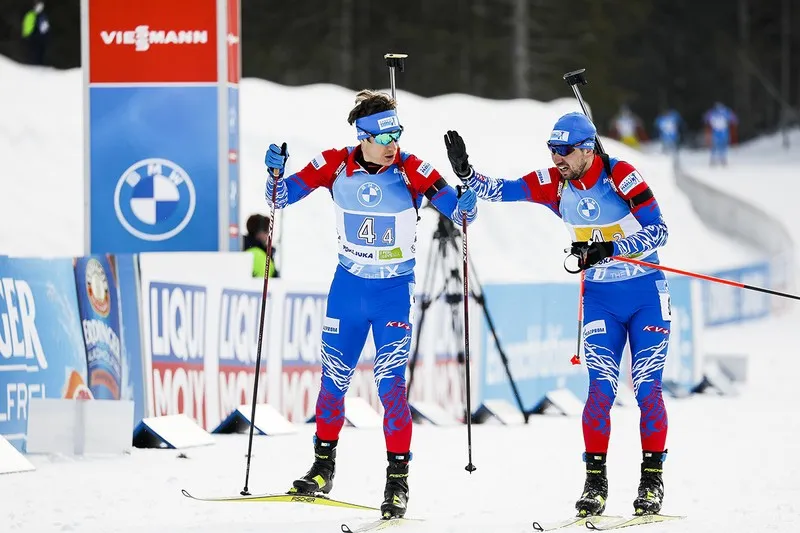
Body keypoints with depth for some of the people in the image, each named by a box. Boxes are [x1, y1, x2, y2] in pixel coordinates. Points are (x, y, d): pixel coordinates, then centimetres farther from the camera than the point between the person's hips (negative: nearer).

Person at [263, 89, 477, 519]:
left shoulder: (412, 171, -17)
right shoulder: (335, 165, -10)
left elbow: (460, 213, -16)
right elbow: (281, 197, -2)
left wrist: (471, 193, -38)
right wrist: (275, 173, -22)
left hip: (395, 289, -3)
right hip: (348, 285, 3)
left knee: (391, 383, -11)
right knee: (334, 378, 11)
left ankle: (398, 479, -3)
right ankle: (323, 466, 27)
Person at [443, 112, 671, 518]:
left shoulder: (621, 176, -18)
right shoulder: (554, 183, -6)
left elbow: (658, 231, -20)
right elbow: (499, 191, -8)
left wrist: (606, 249, -30)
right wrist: (464, 171, -26)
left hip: (646, 295, -3)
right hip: (599, 299, 3)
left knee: (647, 388, -4)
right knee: (600, 388, -7)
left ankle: (652, 480, 5)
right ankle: (595, 480, -3)